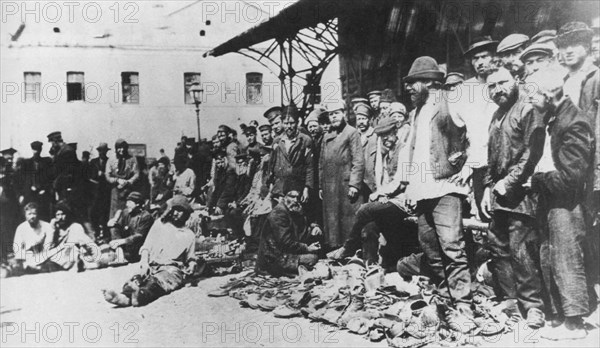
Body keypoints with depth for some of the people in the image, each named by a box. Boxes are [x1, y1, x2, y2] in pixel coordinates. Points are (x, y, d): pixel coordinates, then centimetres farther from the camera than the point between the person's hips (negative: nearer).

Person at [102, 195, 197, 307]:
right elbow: (146, 247, 15)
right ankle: (126, 294, -65)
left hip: (172, 269, -2)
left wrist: (191, 266, -1)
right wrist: (144, 262, -4)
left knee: (155, 282, -38)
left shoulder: (189, 235, 17)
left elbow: (191, 259, 23)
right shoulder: (160, 224, 20)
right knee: (137, 278, -33)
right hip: (152, 266, 3)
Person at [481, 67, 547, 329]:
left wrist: (507, 182, -15)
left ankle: (532, 306, 1)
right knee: (497, 248, 8)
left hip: (519, 192, -8)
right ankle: (509, 302, 17)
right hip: (498, 194, 8)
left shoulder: (527, 111, -4)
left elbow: (532, 153, -13)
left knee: (520, 250, -9)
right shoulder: (496, 116, 20)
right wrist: (488, 187, 10)